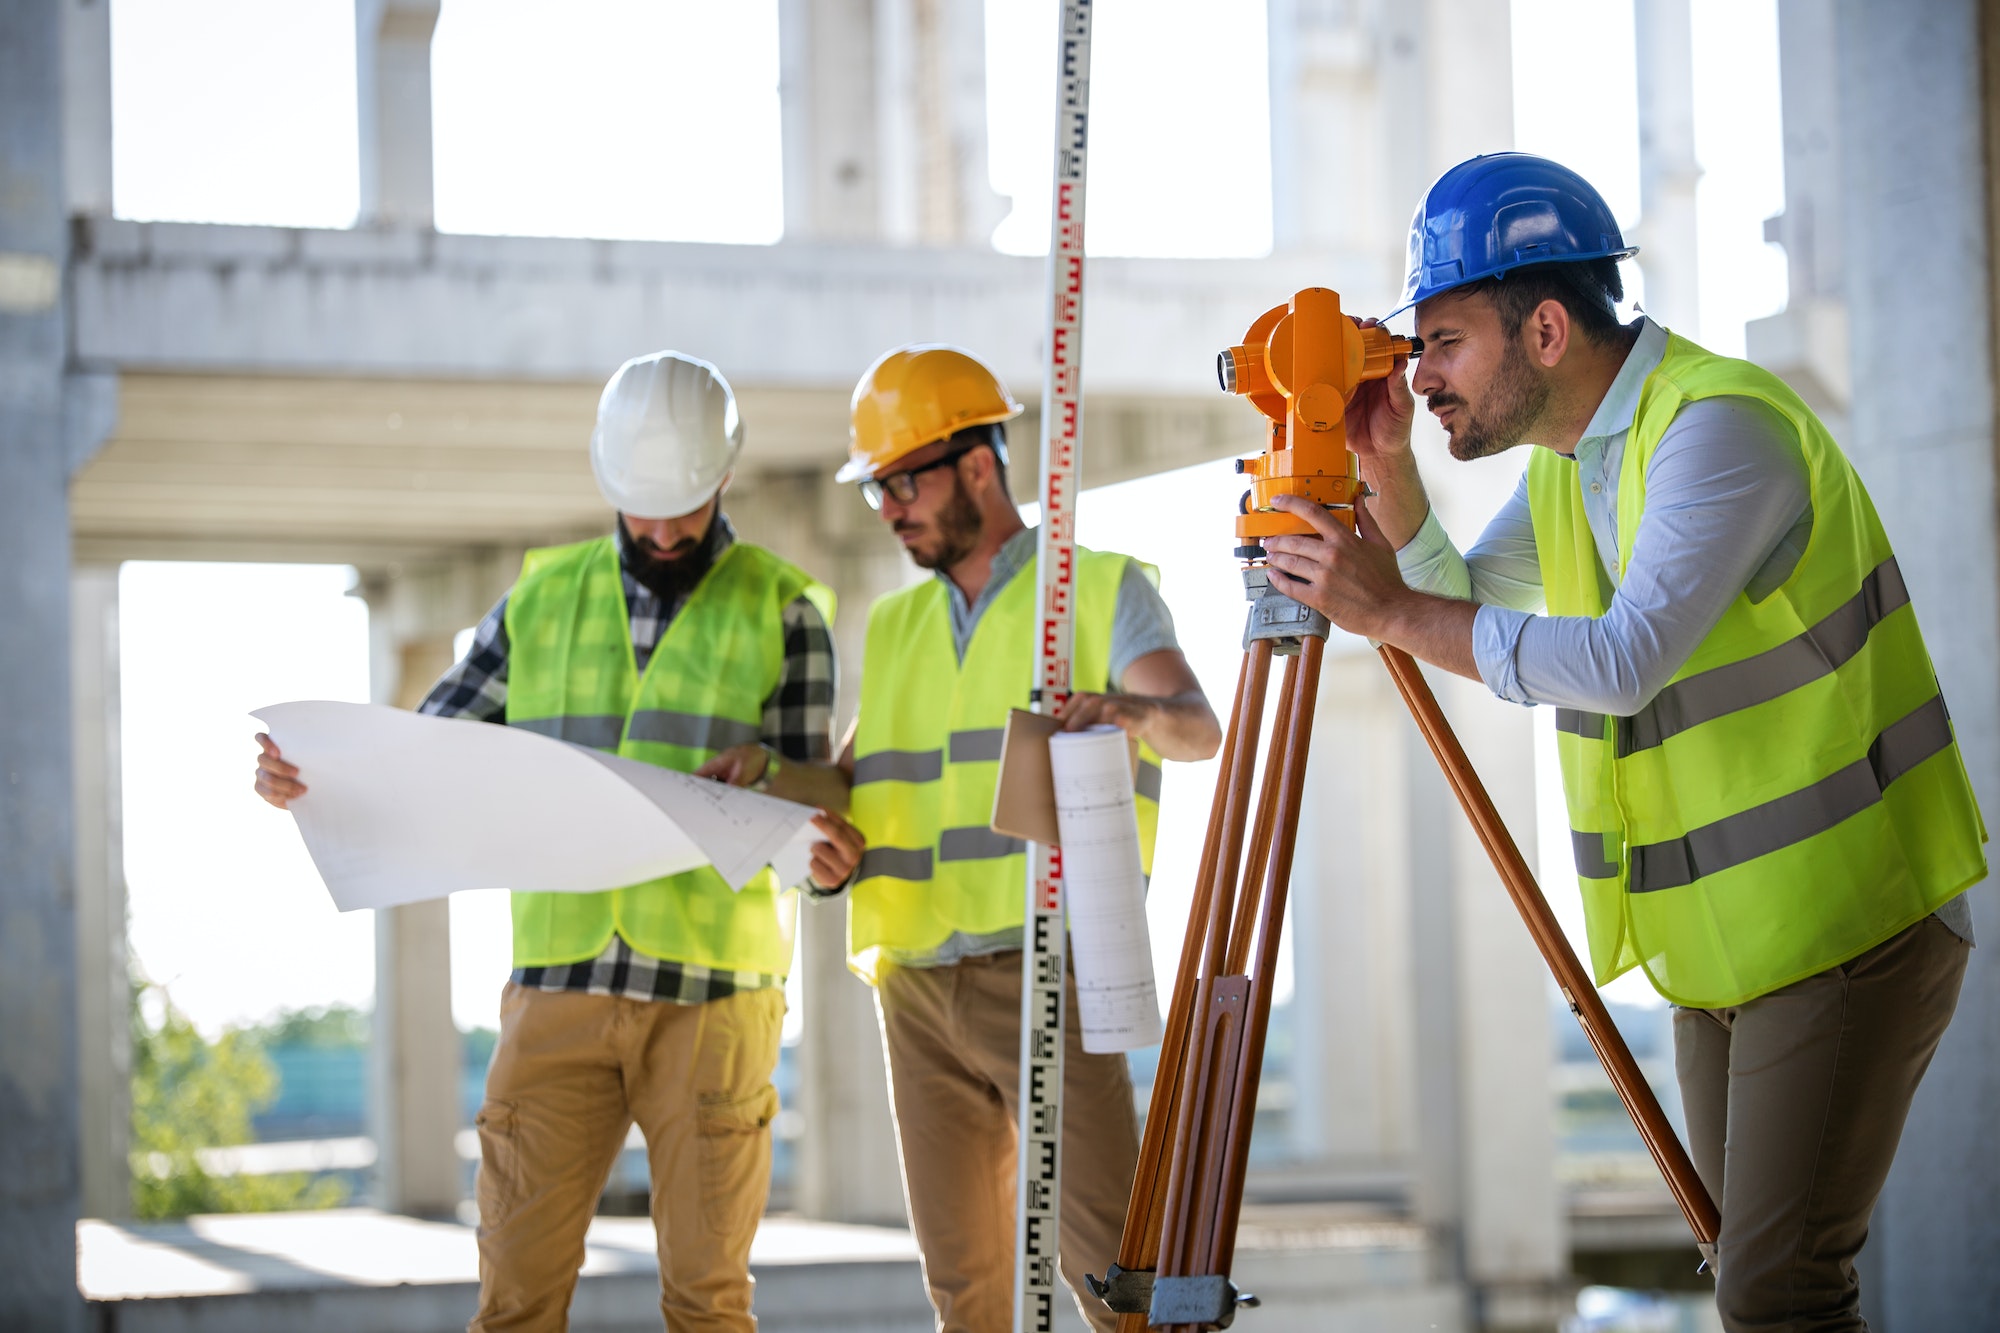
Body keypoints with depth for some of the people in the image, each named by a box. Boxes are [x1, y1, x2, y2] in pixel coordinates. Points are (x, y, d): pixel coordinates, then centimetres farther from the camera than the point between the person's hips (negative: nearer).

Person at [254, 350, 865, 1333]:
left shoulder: (780, 609, 6)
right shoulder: (541, 599, 12)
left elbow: (814, 799, 4)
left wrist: (789, 798, -20)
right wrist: (312, 773, -8)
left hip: (712, 986, -2)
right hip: (559, 982, 2)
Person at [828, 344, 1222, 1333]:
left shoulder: (1100, 590, 3)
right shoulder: (895, 626, 21)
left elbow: (1201, 728, -12)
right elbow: (852, 779, 22)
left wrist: (1139, 710, -36)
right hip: (918, 983, 6)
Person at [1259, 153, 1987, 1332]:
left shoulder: (1720, 424, -19)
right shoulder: (1567, 460, 10)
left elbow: (1624, 662, -30)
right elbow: (1455, 600, 20)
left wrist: (1391, 611, -24)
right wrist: (1387, 466, 3)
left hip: (1848, 925, -9)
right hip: (1721, 943, 9)